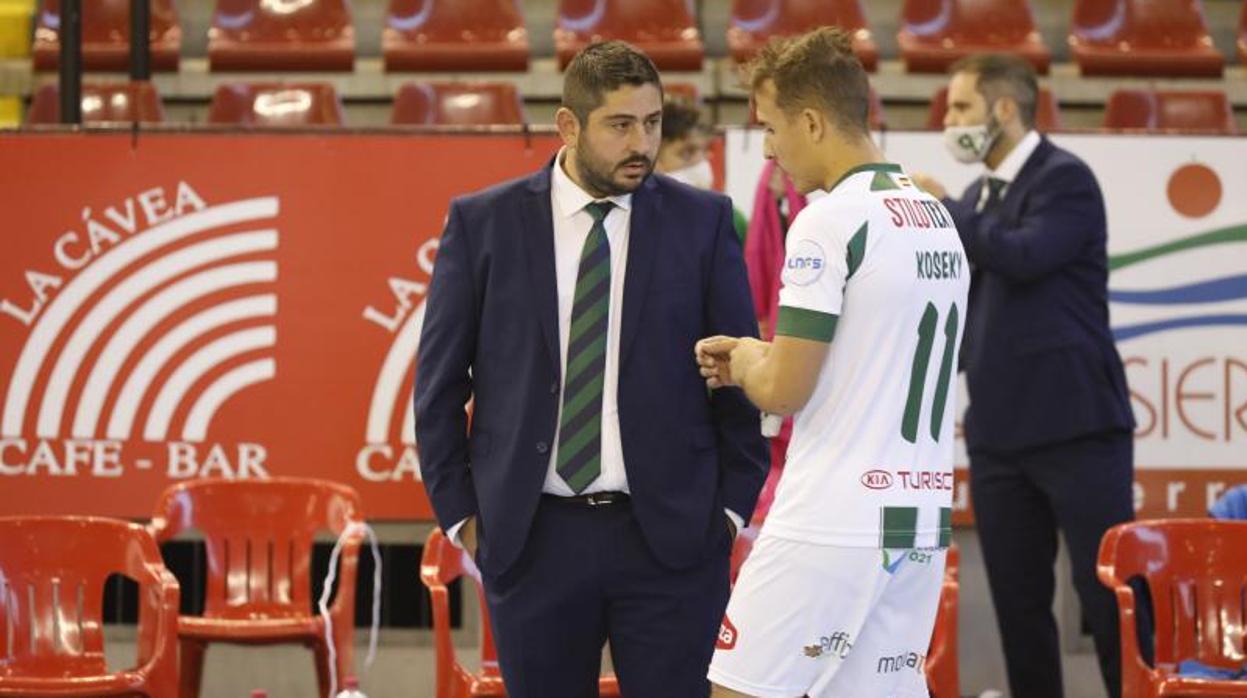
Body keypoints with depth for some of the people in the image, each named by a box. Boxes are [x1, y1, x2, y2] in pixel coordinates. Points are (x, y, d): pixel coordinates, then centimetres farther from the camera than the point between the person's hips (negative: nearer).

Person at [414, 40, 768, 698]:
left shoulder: (702, 221, 3)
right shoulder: (483, 223, 2)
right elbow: (440, 379, 6)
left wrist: (733, 504, 1)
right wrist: (459, 512, 2)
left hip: (669, 536, 0)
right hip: (532, 538, 0)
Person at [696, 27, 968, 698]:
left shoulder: (829, 221, -12)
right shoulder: (936, 218, 14)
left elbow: (784, 391, -13)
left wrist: (746, 362, 8)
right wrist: (757, 356, 18)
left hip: (829, 527, -8)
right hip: (921, 523, 8)